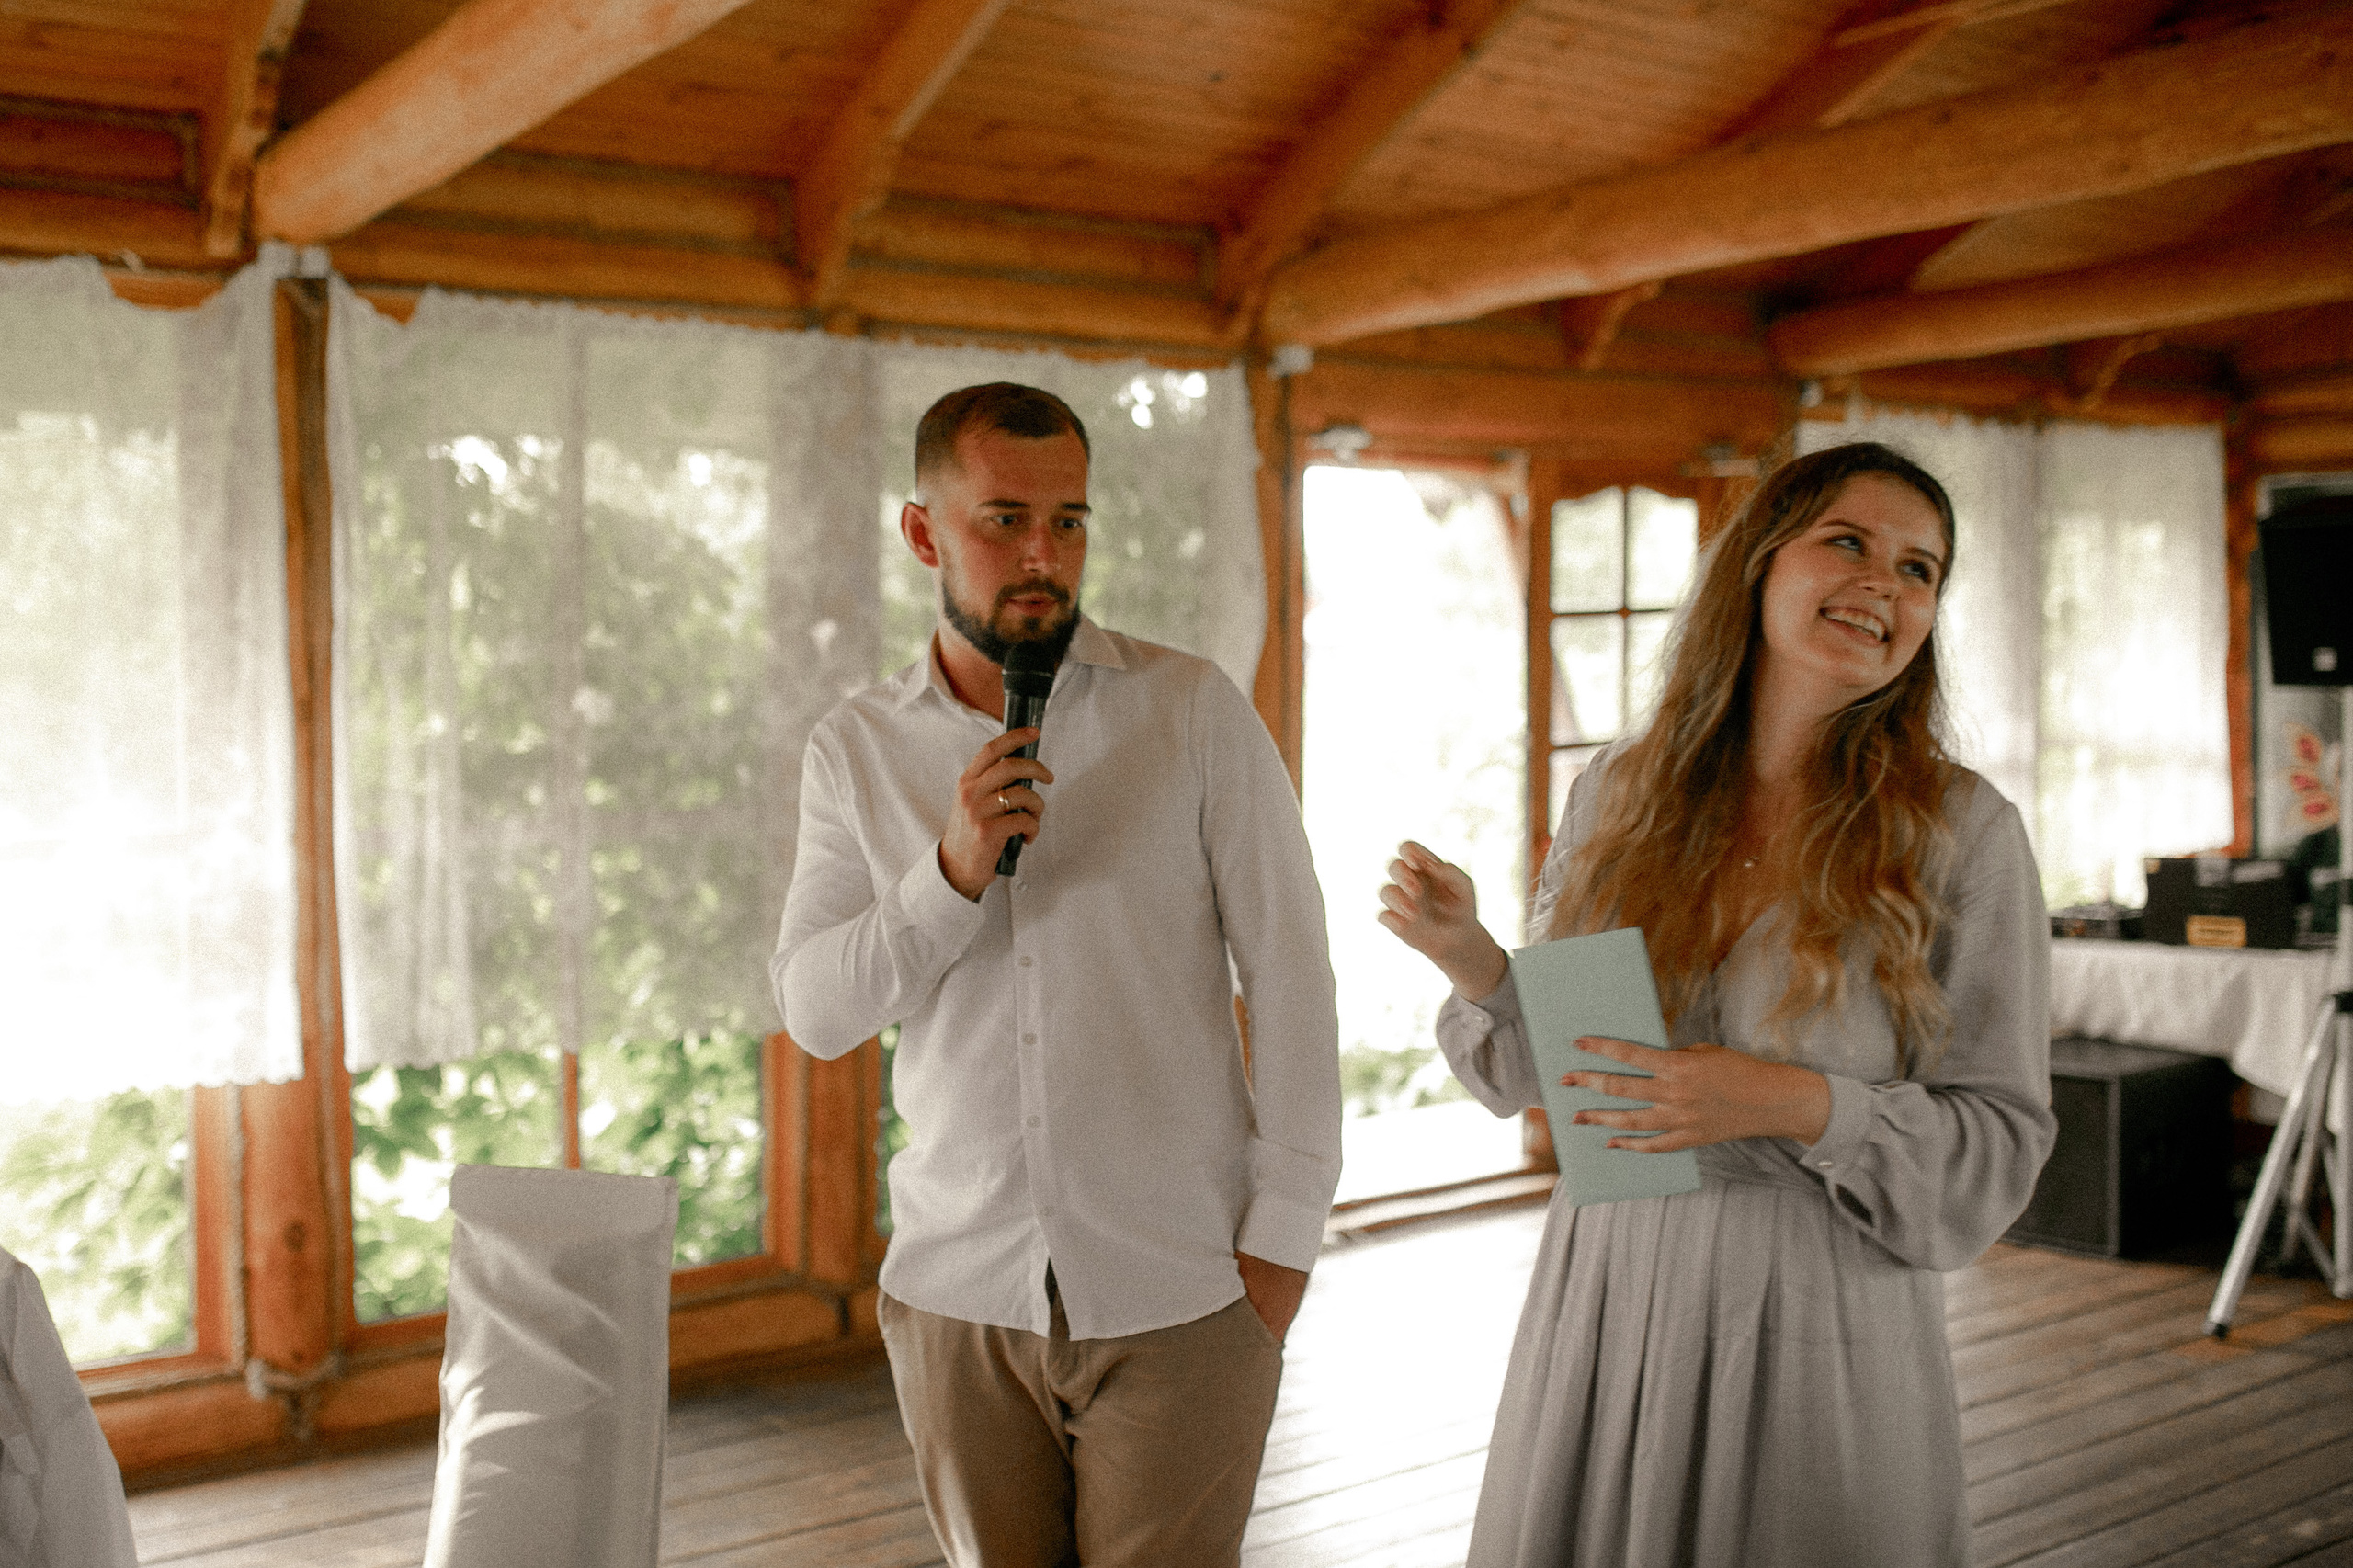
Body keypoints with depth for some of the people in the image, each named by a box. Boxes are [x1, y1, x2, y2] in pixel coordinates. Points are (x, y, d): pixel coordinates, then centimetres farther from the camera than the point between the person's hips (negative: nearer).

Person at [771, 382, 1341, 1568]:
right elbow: (815, 1013, -2)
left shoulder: (1194, 710, -3)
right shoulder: (856, 750, 3)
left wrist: (1283, 1227, -6)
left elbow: (1290, 970, -3)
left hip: (1177, 1293, -2)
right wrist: (954, 871, -18)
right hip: (959, 1291, 3)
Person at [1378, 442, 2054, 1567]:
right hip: (1605, 1300, 3)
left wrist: (1802, 1106, -22)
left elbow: (2000, 1145, -7)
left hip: (1824, 1333, -3)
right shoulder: (1618, 796, 3)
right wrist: (1469, 958, -9)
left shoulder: (1962, 832, -7)